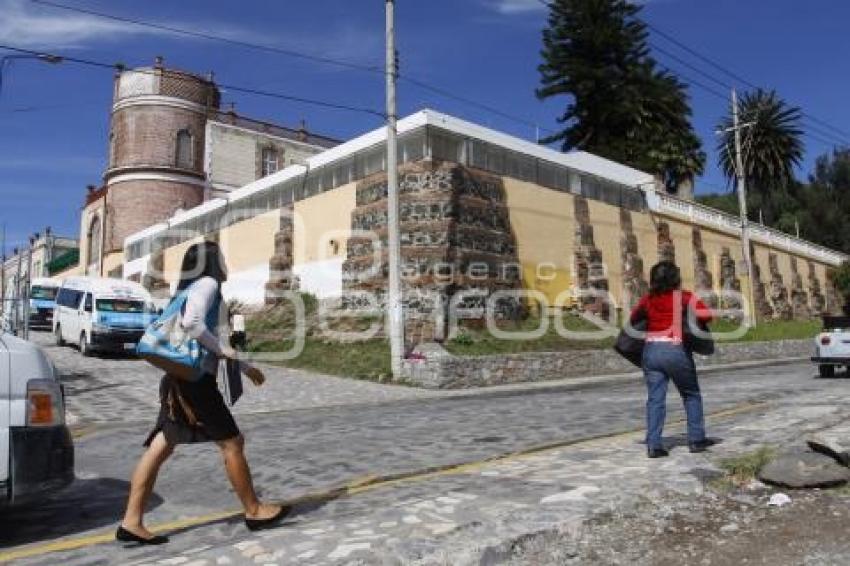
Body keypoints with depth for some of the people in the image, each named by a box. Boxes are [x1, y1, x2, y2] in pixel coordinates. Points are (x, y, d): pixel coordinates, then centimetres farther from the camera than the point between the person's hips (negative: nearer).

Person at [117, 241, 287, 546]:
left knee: (159, 449, 7)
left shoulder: (192, 288, 21)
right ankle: (254, 511, 12)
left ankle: (131, 522, 9)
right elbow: (191, 322, -26)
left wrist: (245, 367, 28)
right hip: (196, 378, -9)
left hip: (179, 378, 9)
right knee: (232, 442, 1)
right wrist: (222, 349, -14)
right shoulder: (207, 284, -8)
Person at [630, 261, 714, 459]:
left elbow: (633, 319, 18)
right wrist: (698, 324, 10)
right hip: (676, 351, -3)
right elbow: (707, 314, -9)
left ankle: (653, 445, 0)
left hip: (651, 350, 3)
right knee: (691, 395, 16)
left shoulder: (647, 299, 7)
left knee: (655, 399, 4)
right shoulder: (684, 297, -2)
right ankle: (696, 439, 20)